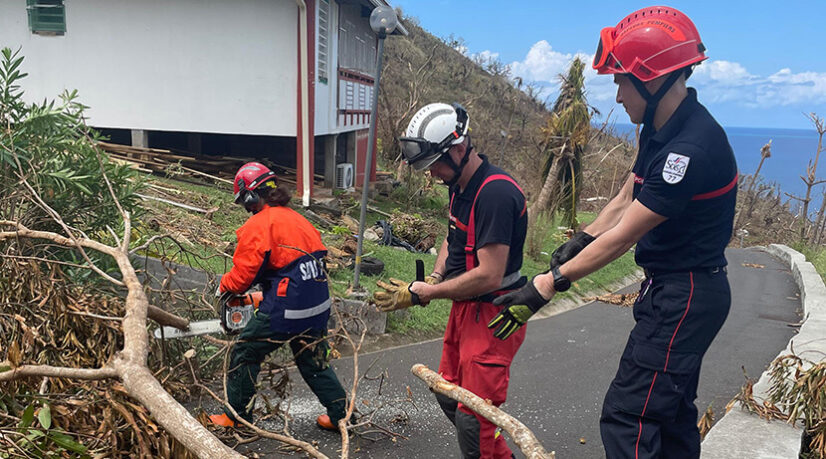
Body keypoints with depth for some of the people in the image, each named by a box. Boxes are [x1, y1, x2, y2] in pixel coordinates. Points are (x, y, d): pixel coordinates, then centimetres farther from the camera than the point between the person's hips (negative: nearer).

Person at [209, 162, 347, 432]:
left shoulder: (258, 225, -11)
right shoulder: (296, 218, 12)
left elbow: (243, 272, -12)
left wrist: (224, 286, 11)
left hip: (286, 308, -7)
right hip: (318, 305, 7)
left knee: (246, 354, 14)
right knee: (313, 360, 22)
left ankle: (237, 415, 27)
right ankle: (340, 414, 25)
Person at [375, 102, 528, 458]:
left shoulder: (495, 192, -25)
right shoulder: (460, 183, 6)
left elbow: (489, 276, -27)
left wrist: (423, 293, -18)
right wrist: (435, 277, 0)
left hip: (492, 313, -10)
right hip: (465, 307, 10)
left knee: (473, 416, -4)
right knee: (449, 396, 21)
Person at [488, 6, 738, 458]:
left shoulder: (691, 149, -27)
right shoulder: (659, 129, 4)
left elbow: (622, 236, -25)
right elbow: (625, 200, 13)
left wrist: (549, 284, -21)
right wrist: (578, 242, 9)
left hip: (684, 296, -10)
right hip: (671, 289, 10)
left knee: (626, 416, -6)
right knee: (670, 410, 21)